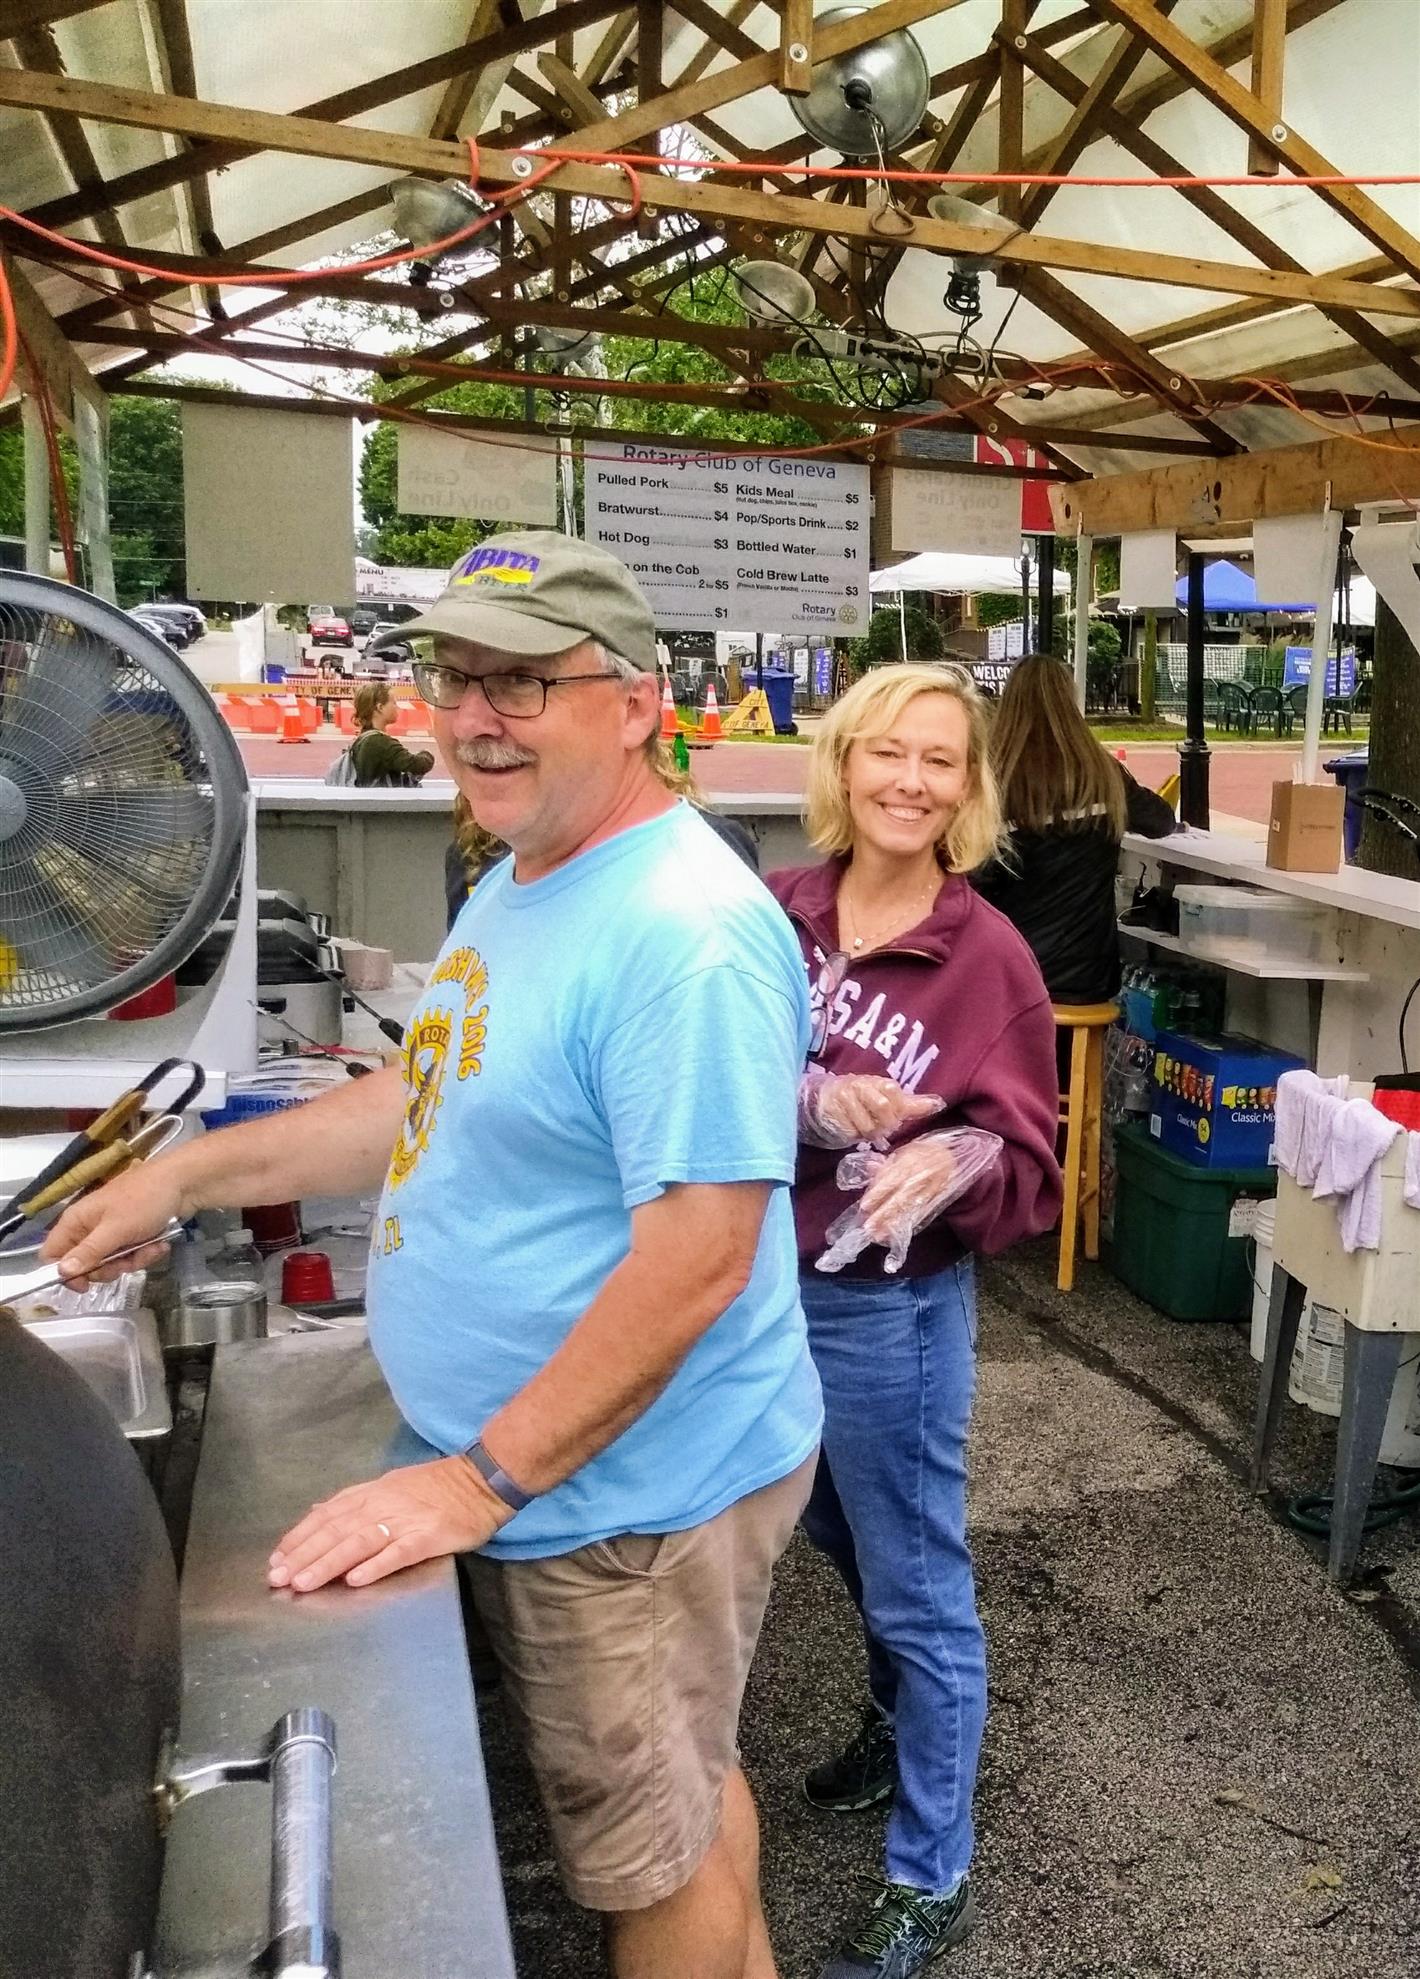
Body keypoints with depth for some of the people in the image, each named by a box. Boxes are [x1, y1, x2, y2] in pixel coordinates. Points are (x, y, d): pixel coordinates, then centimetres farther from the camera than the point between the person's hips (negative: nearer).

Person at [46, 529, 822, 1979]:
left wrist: (481, 1483, -24)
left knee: (651, 1857, 15)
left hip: (627, 1494, -9)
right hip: (529, 1470, 9)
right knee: (678, 1796, 28)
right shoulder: (519, 883, 5)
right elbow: (436, 1099, 16)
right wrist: (191, 1175, 13)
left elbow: (698, 1261, -29)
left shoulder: (685, 934, -27)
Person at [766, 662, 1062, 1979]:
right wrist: (815, 1101, -26)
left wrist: (952, 1164, -34)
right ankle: (902, 1717, 57)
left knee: (916, 1587, 11)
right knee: (837, 1536, 28)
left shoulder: (989, 957, -16)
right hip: (766, 1284, 6)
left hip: (887, 1307, -5)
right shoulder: (777, 911, -5)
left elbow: (1026, 1163, -12)